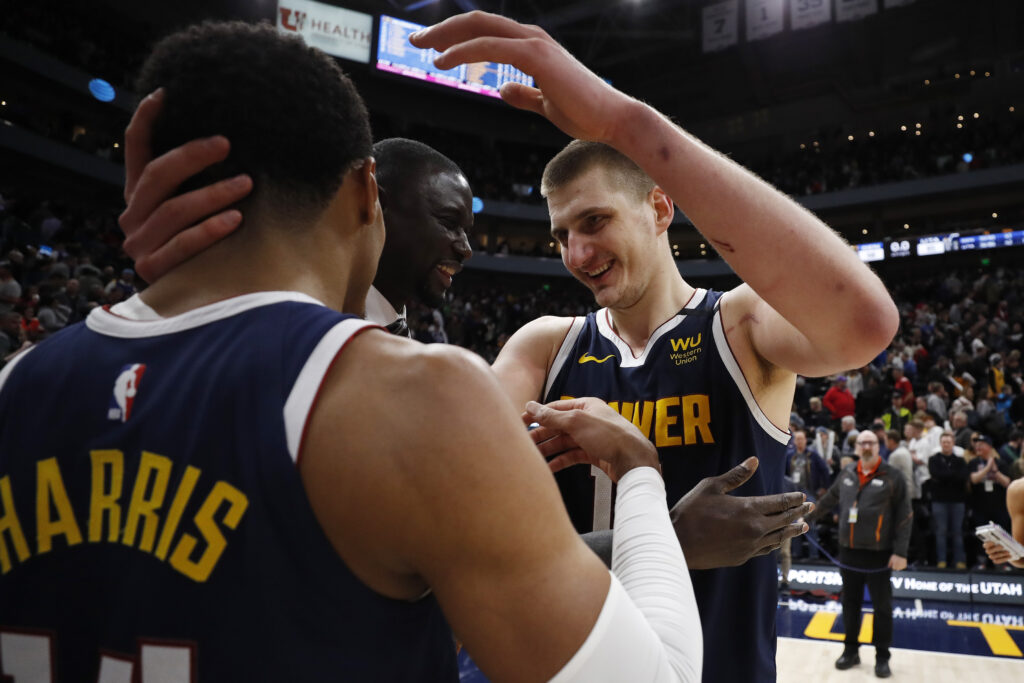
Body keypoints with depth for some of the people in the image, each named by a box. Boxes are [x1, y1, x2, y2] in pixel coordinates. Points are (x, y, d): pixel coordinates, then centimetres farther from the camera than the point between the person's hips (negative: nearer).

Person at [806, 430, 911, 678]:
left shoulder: (892, 477, -6)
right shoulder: (846, 474, 6)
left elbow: (904, 516, -7)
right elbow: (828, 500, 21)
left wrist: (900, 551, -12)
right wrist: (808, 516, 28)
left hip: (878, 555, -4)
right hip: (848, 552, 4)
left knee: (882, 607, 6)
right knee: (850, 604, 13)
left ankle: (882, 657, 19)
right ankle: (851, 650, 27)